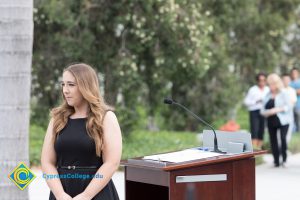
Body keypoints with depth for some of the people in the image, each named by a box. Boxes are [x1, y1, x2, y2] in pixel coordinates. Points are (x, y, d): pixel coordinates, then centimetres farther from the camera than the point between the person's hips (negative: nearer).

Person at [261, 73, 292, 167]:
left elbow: (288, 106, -8)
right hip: (271, 121, 5)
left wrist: (277, 110, -19)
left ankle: (284, 159, -7)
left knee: (283, 138, -18)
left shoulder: (283, 93, -1)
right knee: (273, 140, 4)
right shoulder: (268, 95, 13)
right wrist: (267, 112, -9)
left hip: (282, 121, -5)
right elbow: (263, 110, 13)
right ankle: (276, 161, 12)